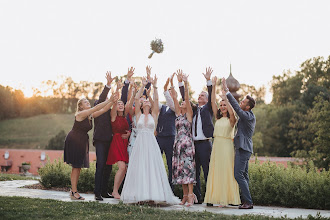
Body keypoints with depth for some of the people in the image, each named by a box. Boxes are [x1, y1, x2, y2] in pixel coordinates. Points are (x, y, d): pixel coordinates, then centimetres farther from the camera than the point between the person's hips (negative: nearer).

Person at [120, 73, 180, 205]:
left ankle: (153, 194, -2)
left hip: (151, 144, 0)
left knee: (153, 168, -4)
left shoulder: (153, 115, 11)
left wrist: (154, 86, -3)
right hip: (140, 143, 0)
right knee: (139, 168, -2)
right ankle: (139, 195, 0)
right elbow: (136, 98, 3)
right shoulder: (138, 115, 11)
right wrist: (143, 86, 1)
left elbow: (156, 99, 2)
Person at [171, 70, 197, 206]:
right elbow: (174, 97, 11)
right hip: (178, 143, 7)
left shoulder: (189, 114, 1)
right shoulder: (178, 113, 16)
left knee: (188, 168, -11)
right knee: (180, 169, 5)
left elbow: (187, 98, -9)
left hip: (187, 144, -7)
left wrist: (186, 84, -15)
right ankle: (185, 195, 11)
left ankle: (191, 195, -13)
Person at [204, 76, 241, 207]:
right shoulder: (218, 118, 14)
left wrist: (225, 97, -20)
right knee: (215, 171, 4)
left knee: (226, 172, -5)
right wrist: (213, 86, 4)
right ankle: (216, 197, 9)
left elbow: (232, 112, -22)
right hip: (216, 145, 6)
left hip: (227, 146, -6)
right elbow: (212, 102, 10)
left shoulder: (231, 120, 1)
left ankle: (226, 198, -3)